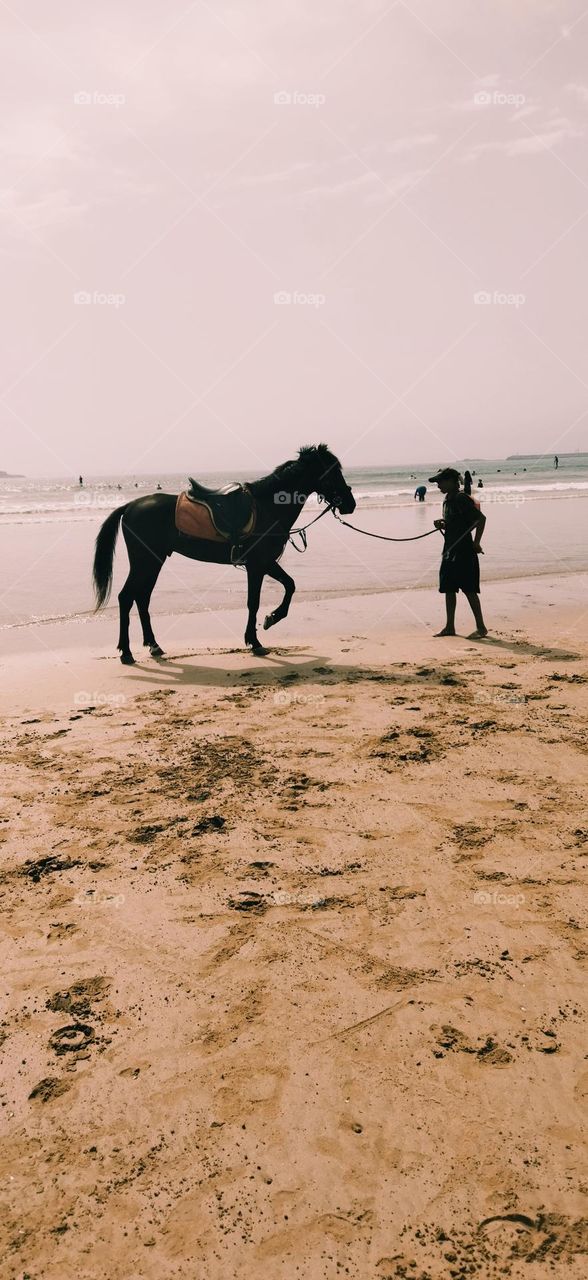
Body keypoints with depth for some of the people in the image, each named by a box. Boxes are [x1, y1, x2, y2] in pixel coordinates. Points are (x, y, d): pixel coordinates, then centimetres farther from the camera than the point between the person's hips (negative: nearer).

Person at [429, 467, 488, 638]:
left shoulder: (462, 499, -15)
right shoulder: (447, 501, 13)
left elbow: (481, 518, -20)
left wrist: (476, 542, -19)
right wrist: (441, 524, 2)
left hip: (465, 552, -9)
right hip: (450, 551, 9)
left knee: (469, 589, -5)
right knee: (448, 589, 11)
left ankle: (481, 627, 4)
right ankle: (450, 627, 19)